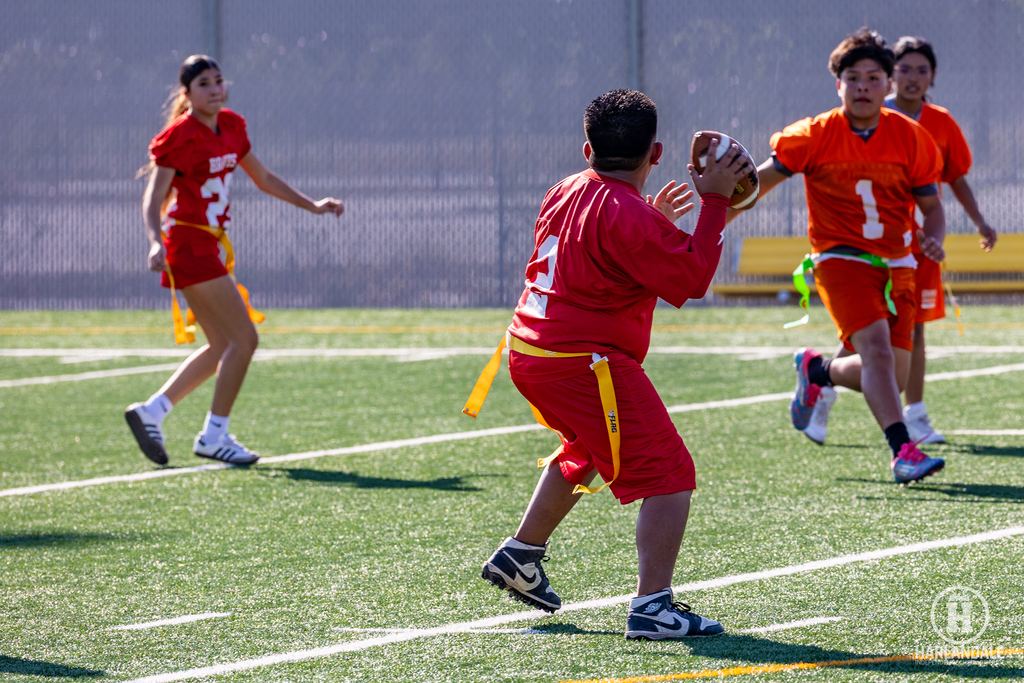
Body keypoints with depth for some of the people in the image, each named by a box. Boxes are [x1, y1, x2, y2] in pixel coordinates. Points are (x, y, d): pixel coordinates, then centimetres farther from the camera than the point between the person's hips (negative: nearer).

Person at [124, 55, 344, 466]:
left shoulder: (231, 127, 10)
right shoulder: (181, 137, -14)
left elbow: (263, 179, 22)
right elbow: (154, 197, -18)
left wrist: (312, 205, 20)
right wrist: (156, 242, -35)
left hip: (208, 247, 9)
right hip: (189, 244, -9)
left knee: (223, 347, 13)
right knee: (244, 339, -11)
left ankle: (150, 412, 17)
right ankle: (214, 436, -4)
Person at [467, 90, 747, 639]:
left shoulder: (565, 193, 10)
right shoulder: (627, 216, -17)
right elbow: (692, 278, -18)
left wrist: (654, 219, 28)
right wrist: (714, 203, -16)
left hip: (528, 351, 9)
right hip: (583, 362, -9)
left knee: (586, 449, 36)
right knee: (668, 474, -9)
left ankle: (521, 555, 42)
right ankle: (652, 606, -19)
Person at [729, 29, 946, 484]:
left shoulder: (911, 138, -1)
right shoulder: (816, 136, -7)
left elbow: (931, 206, 8)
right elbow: (763, 179, 2)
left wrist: (933, 239, -13)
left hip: (895, 264, 4)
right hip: (840, 258, -4)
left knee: (892, 378, 1)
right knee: (876, 345, -27)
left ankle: (817, 370, 32)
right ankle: (902, 452, -33)